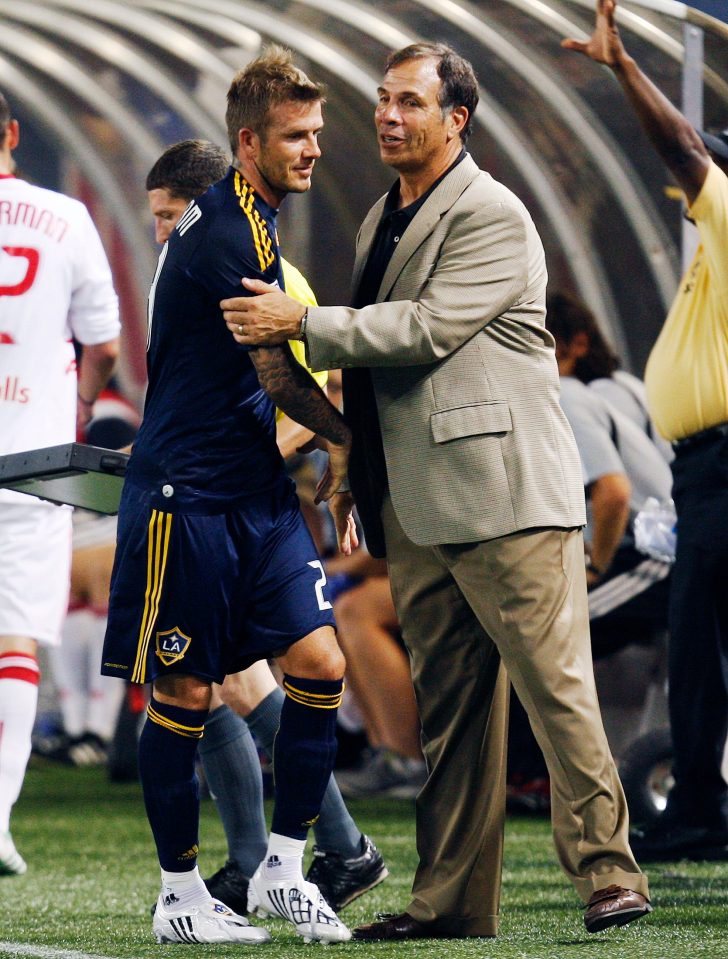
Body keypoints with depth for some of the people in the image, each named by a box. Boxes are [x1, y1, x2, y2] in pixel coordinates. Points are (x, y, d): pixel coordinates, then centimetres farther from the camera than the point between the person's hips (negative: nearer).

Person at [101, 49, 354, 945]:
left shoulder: (241, 219, 15)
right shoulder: (230, 227, -16)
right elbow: (277, 374, -15)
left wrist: (324, 465, 20)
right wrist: (347, 443, 0)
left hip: (256, 491, 9)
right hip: (187, 493, -9)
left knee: (320, 662, -2)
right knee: (183, 693, 0)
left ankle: (282, 869, 8)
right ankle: (179, 896, 10)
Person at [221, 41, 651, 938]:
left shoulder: (492, 216, -8)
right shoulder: (383, 219, 19)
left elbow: (430, 327, -18)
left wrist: (301, 323, -15)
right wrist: (357, 471, 21)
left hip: (502, 489, -9)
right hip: (416, 508, 9)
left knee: (554, 684, -9)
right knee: (447, 704, 9)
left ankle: (608, 873, -5)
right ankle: (450, 898, 11)